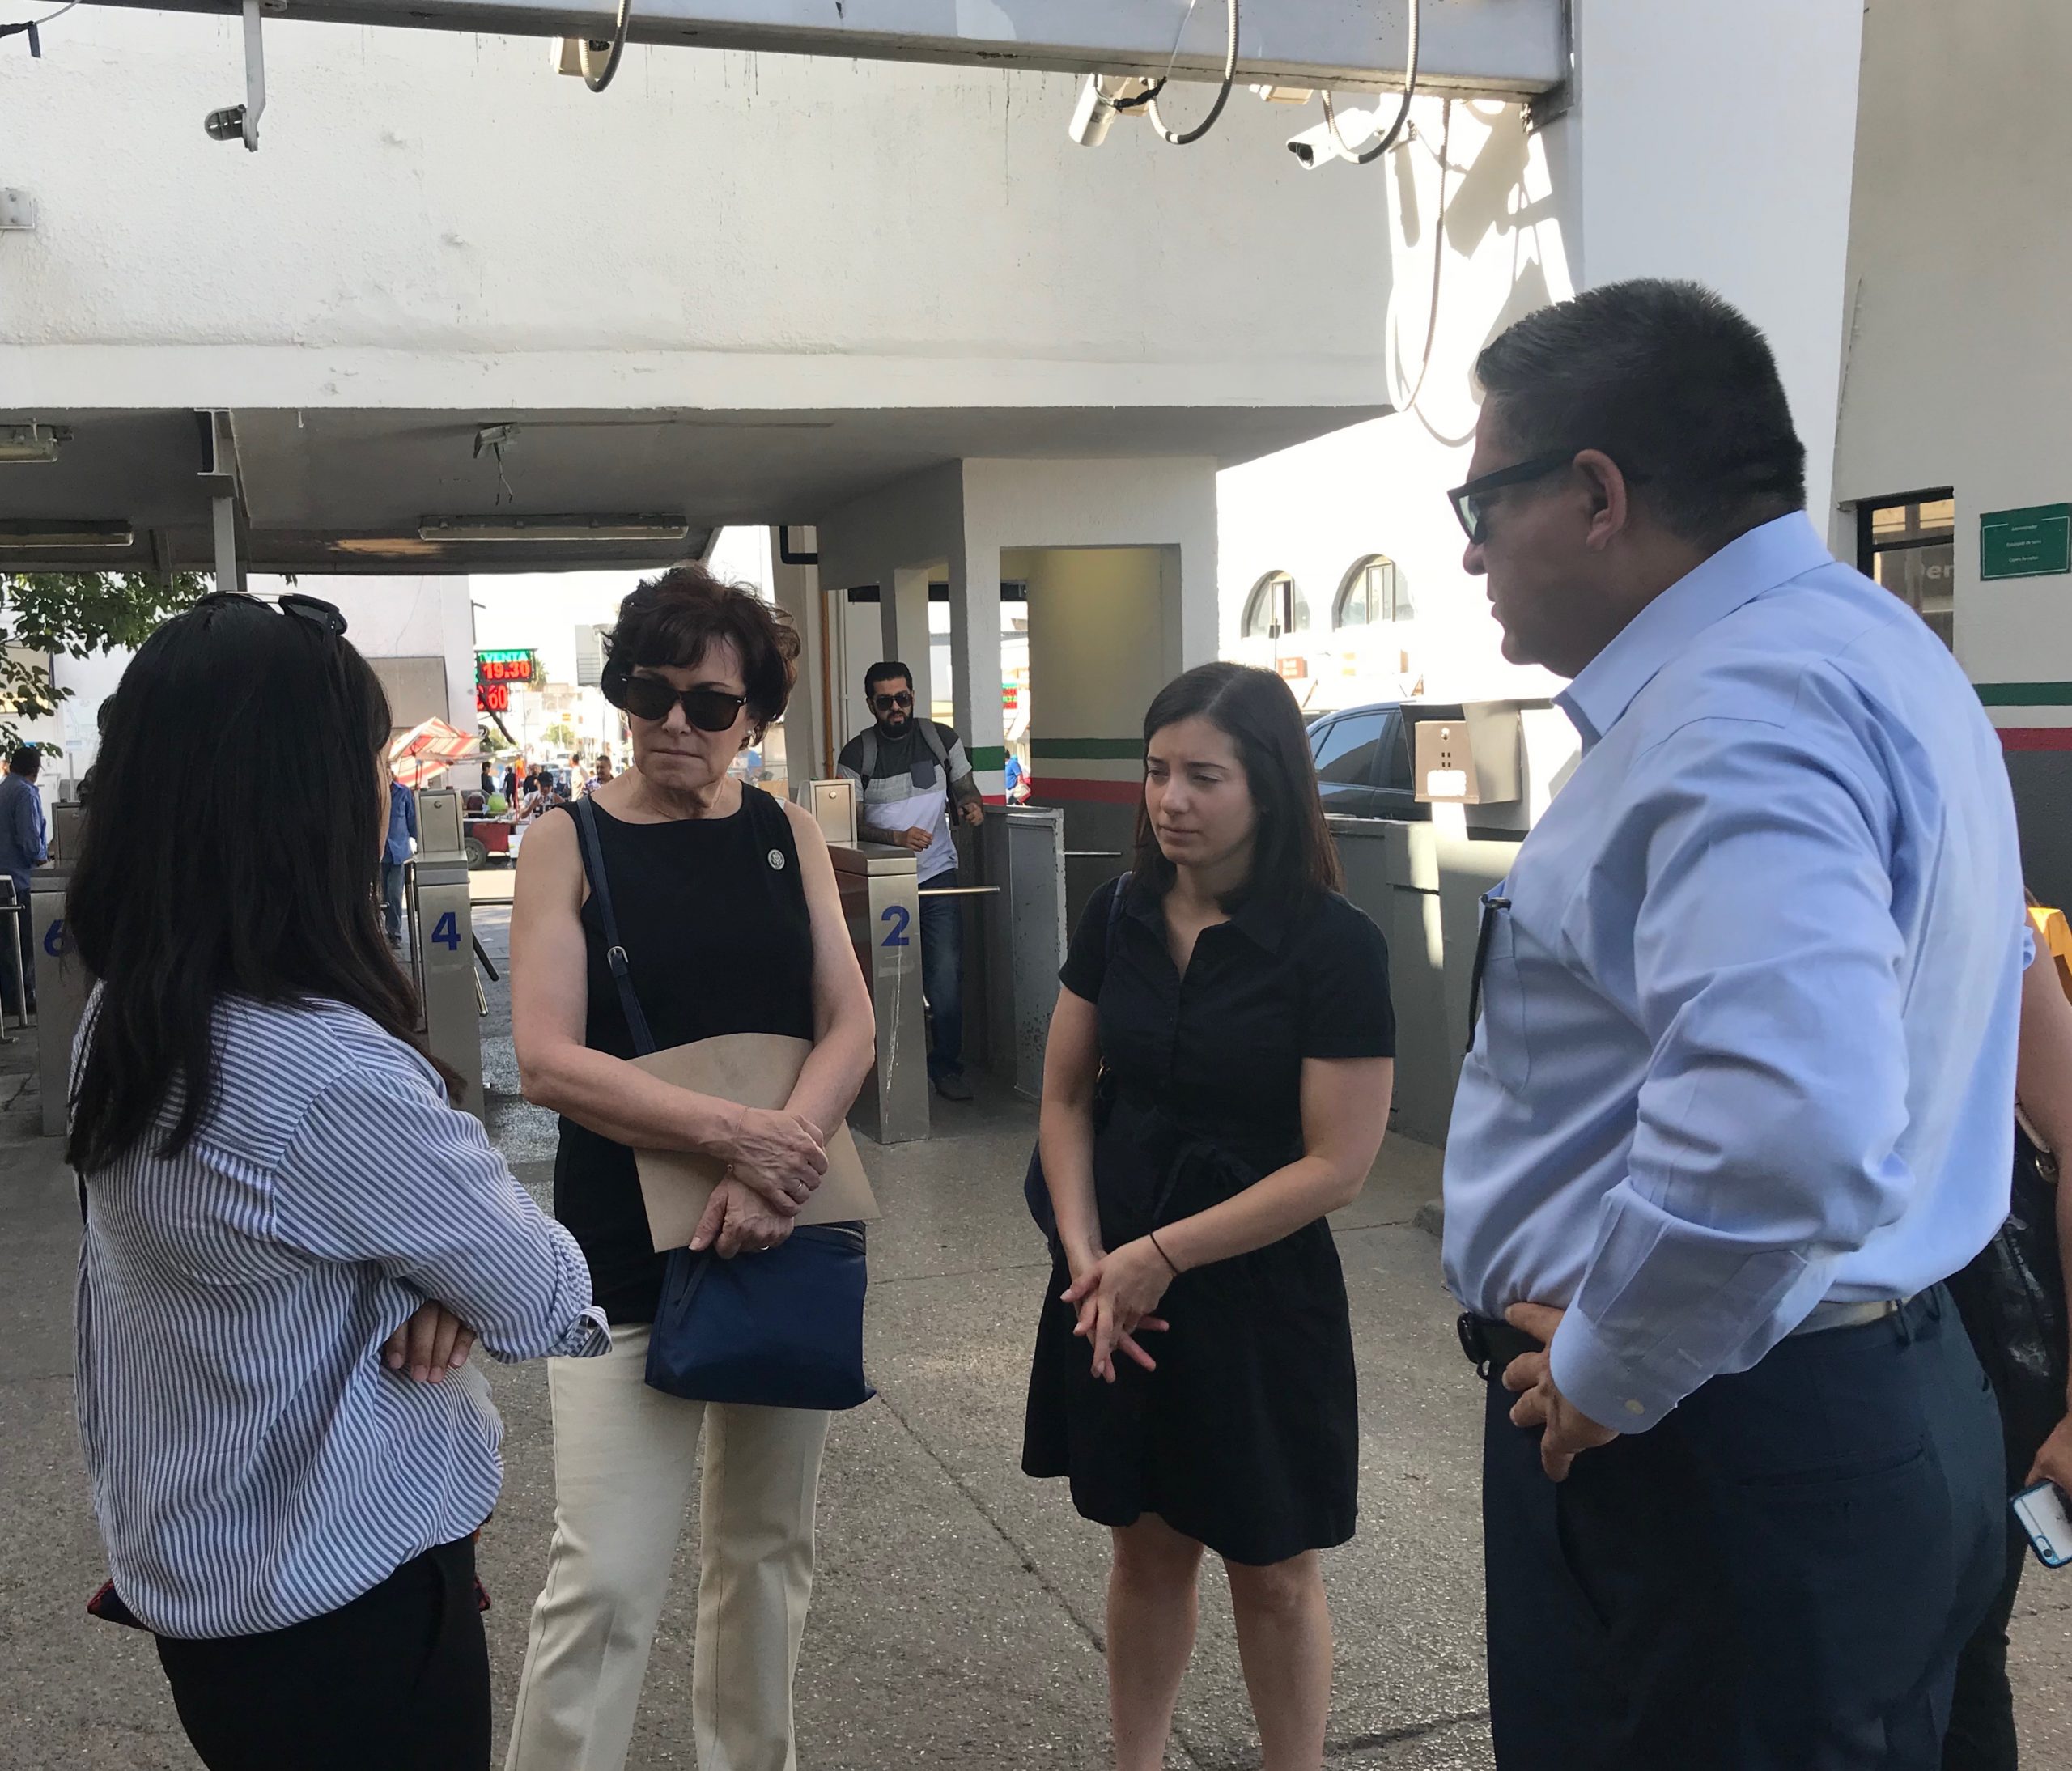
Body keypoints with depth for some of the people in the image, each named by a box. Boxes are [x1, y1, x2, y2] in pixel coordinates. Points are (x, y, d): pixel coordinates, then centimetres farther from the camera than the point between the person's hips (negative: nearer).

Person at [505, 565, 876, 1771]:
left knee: (770, 1544, 17)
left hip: (788, 1235, 4)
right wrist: (730, 1131, -23)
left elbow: (850, 1028, -1)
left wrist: (779, 1169, -18)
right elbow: (547, 1060, -13)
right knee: (606, 1576, -6)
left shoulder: (787, 833, 5)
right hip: (628, 1252, -3)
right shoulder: (571, 843, -4)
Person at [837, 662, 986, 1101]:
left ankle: (946, 1065, 7)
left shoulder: (941, 739, 6)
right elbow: (852, 824, -5)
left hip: (938, 874, 1)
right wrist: (897, 838, -22)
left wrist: (972, 805, -9)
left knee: (946, 974, -4)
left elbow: (964, 786, 16)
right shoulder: (856, 754, -1)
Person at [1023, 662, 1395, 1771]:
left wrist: (1162, 1255, -15)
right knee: (1146, 1549, 18)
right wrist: (1084, 1256, -8)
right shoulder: (1119, 917, -1)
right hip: (1115, 1290, 4)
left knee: (1272, 1573, 12)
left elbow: (1337, 1165, -16)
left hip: (1257, 1295, -4)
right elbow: (1066, 1097, 5)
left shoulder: (1336, 945, -15)